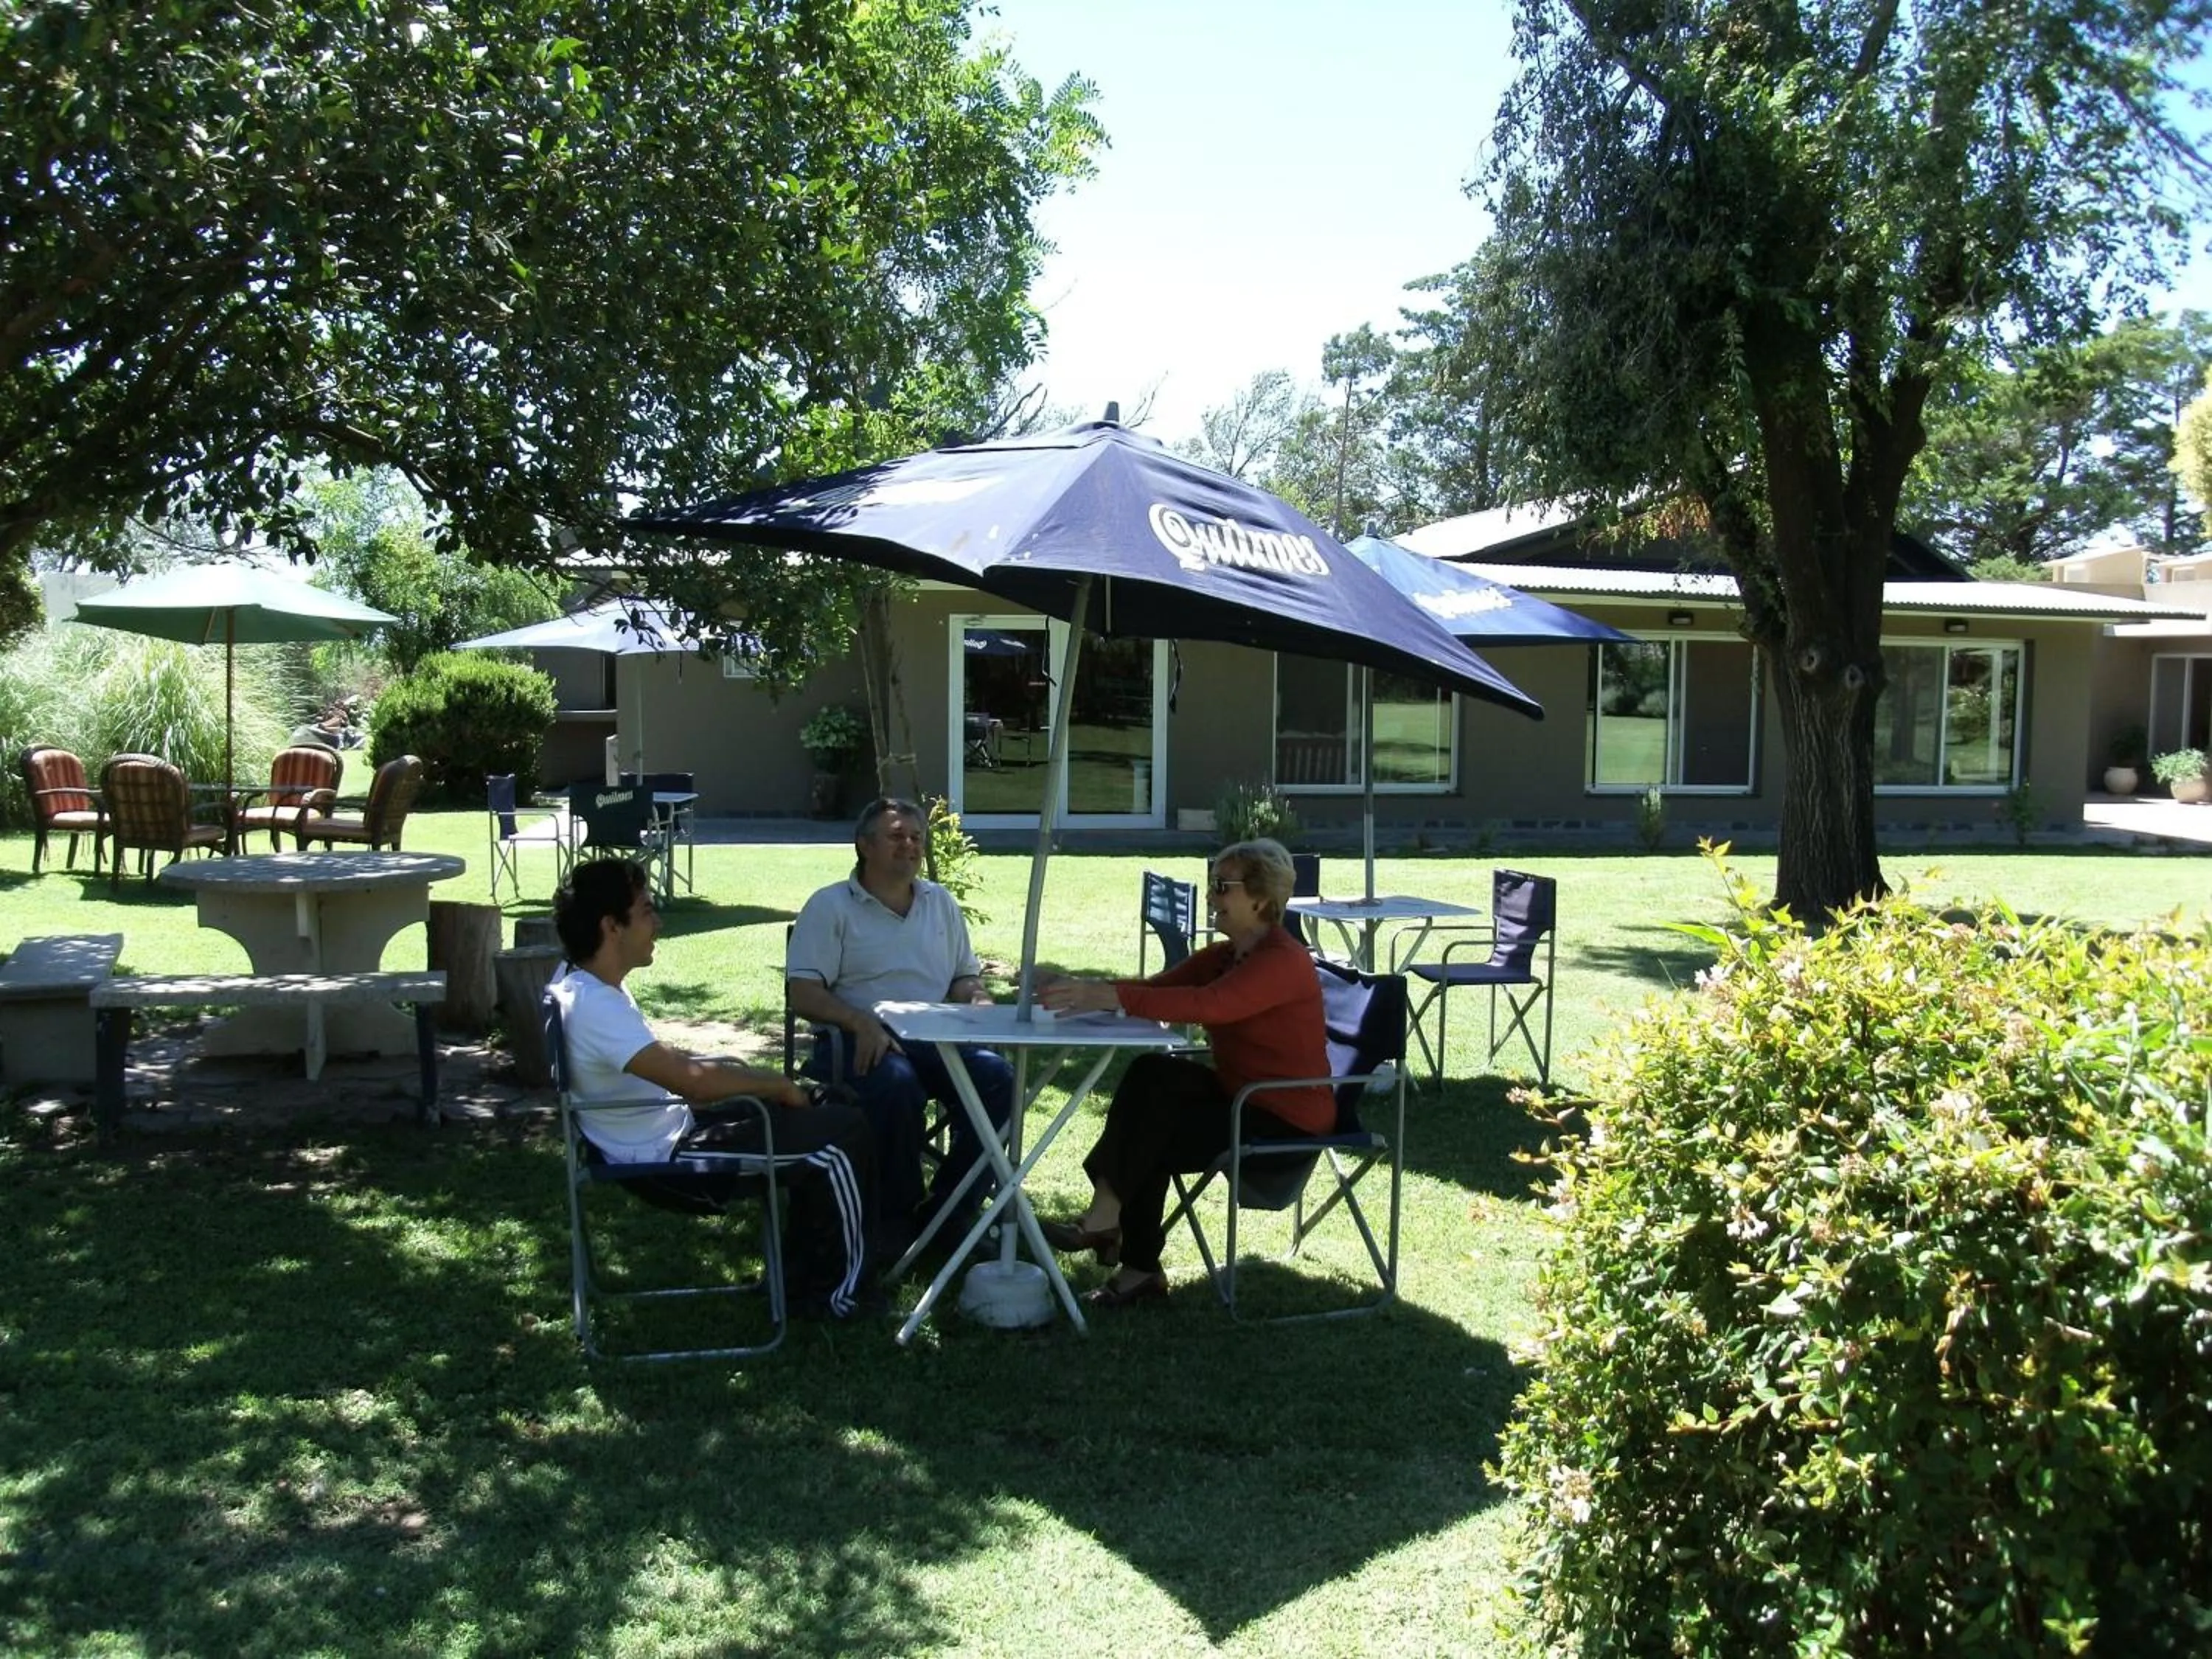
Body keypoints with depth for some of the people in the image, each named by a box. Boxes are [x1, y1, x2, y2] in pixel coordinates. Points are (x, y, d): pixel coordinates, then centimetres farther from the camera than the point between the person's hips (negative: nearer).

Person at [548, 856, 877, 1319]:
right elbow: (691, 1079, -32)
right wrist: (777, 1085, -17)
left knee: (816, 1108, 17)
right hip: (665, 1156, -10)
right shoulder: (594, 1005, -27)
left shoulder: (586, 986, 5)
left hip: (668, 1127, 10)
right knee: (844, 1135, -11)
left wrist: (737, 1071, 5)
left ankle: (801, 1271, 22)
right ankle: (836, 1293, 4)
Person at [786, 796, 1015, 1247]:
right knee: (897, 1083, -37)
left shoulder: (941, 903, 21)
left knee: (997, 1076, -24)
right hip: (861, 1041, -4)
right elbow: (802, 993, -5)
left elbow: (965, 977, 26)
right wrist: (862, 1023, -22)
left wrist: (978, 999, 0)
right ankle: (896, 1215, -16)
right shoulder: (831, 906, 5)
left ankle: (948, 1211, -11)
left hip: (936, 1038, 5)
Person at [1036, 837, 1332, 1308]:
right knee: (1152, 1074, -15)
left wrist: (1110, 996, -44)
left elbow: (1207, 1005, -37)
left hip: (1287, 1118, -8)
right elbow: (1156, 987, -4)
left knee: (1157, 1138, -20)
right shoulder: (1225, 955, 9)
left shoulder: (1283, 960, -21)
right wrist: (1089, 990, -23)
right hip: (1239, 1093, 8)